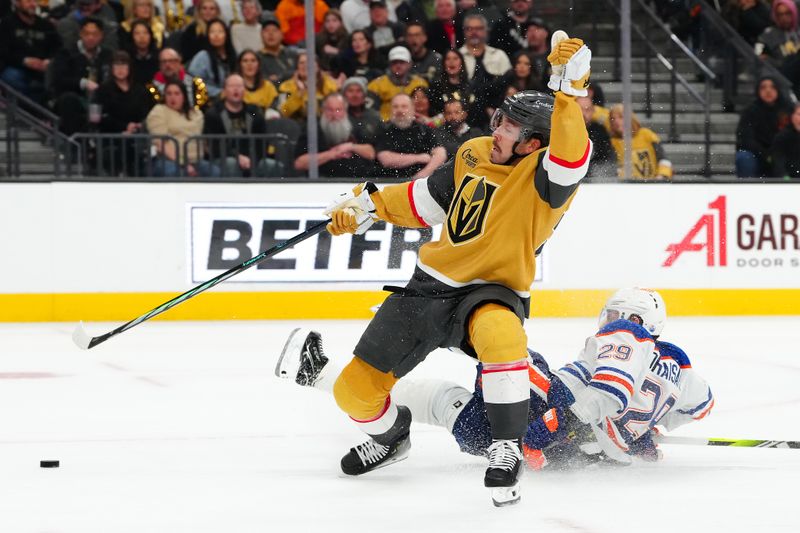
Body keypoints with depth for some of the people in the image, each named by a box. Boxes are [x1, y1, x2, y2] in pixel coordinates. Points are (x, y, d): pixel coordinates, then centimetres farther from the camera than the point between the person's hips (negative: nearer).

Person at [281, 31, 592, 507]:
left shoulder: (545, 177, -16)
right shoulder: (474, 155, 5)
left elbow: (570, 157, -40)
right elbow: (426, 199, 21)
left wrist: (569, 89, -48)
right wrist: (369, 205, 15)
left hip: (493, 294, -6)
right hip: (431, 287, 7)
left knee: (500, 337, -44)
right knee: (356, 390, 7)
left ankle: (508, 450, -30)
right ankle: (391, 436, 42)